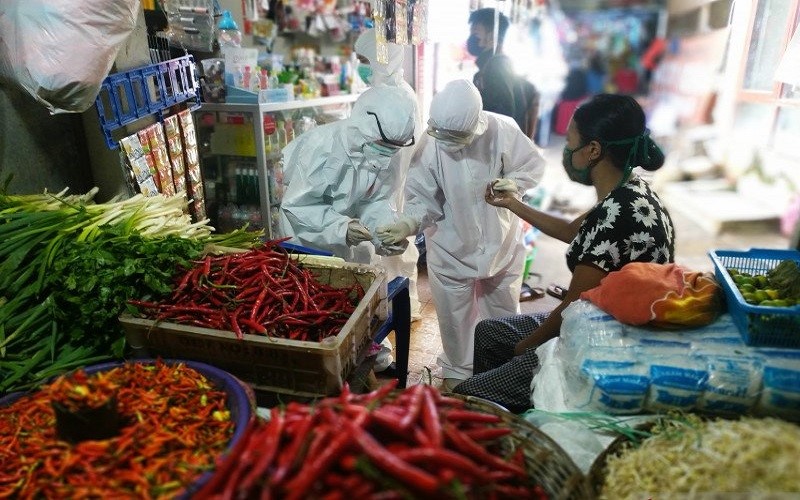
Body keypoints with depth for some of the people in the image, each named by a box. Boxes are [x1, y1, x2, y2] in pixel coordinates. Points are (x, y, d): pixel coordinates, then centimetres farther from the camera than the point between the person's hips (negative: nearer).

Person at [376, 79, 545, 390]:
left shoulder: (502, 130, -22)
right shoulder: (429, 145, -22)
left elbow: (534, 164, -6)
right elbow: (423, 199, -16)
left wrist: (514, 182, -26)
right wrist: (408, 224, -35)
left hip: (501, 242, 1)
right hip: (451, 248, -1)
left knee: (504, 311, 22)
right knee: (454, 316, 14)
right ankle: (458, 371, 41)